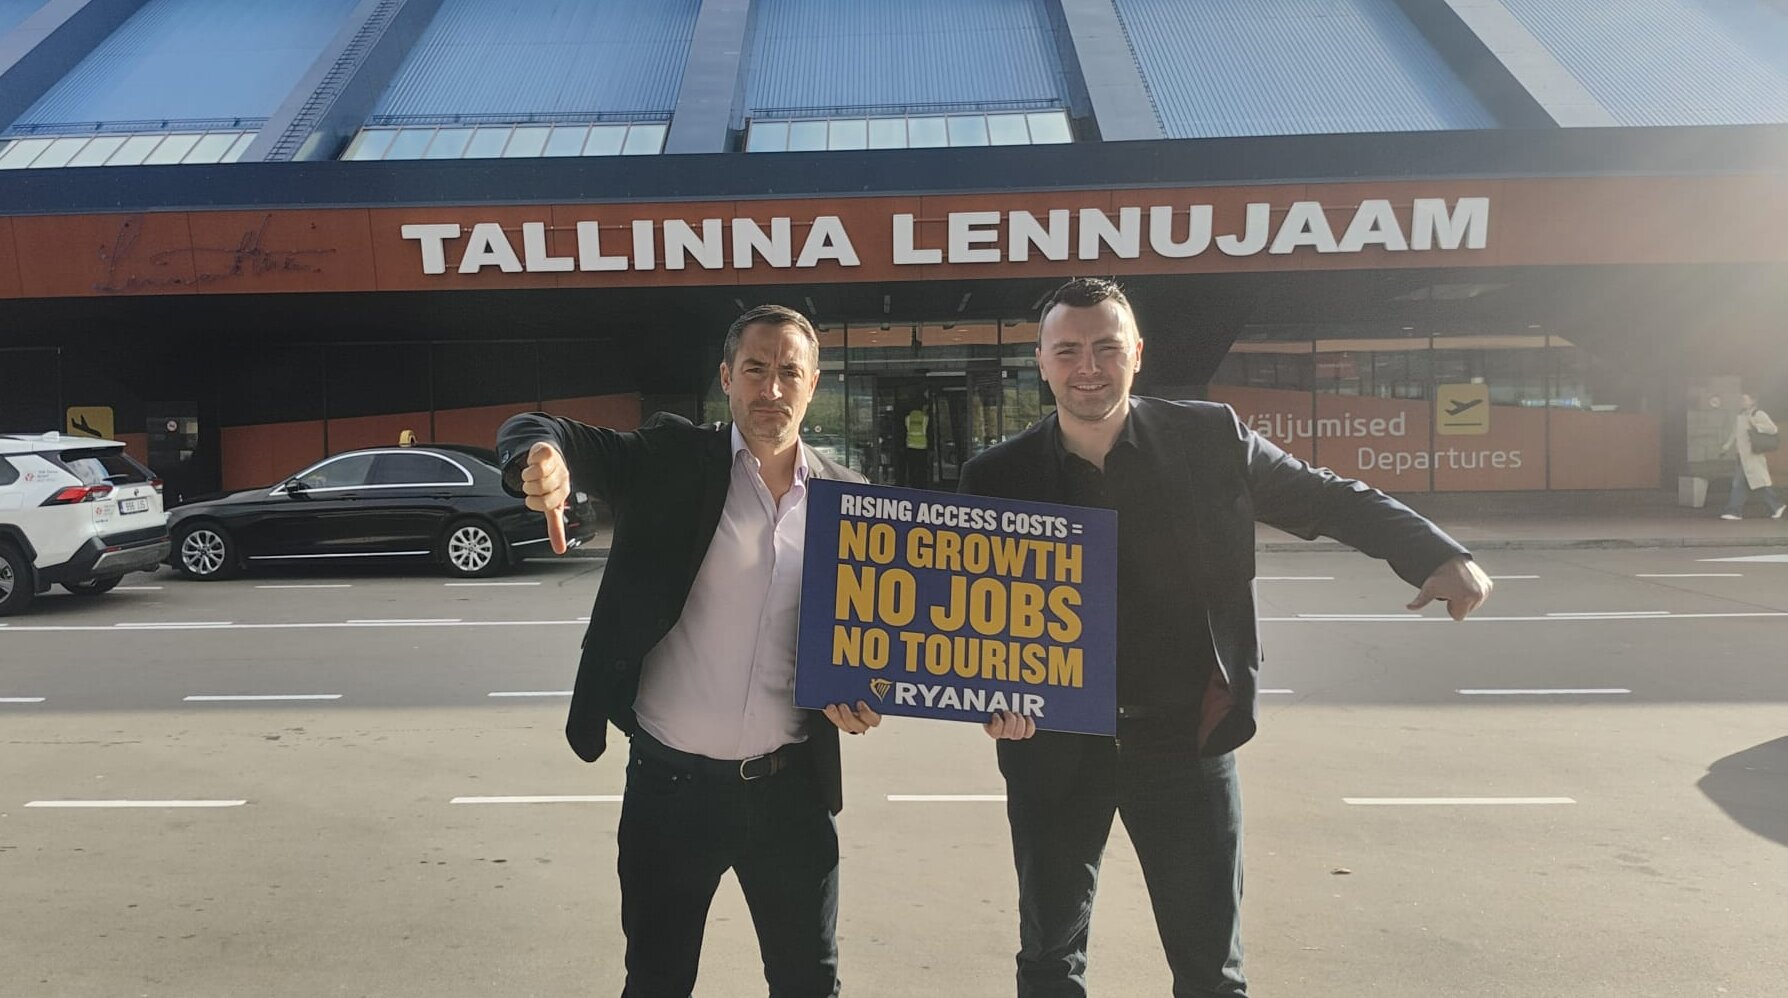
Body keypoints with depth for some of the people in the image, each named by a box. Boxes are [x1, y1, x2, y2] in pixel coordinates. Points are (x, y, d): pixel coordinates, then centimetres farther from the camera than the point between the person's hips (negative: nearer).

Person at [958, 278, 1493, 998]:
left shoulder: (1210, 438, -6)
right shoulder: (998, 477, -5)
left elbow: (1325, 498, 4)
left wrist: (1437, 555, -9)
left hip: (1186, 737, 0)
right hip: (1053, 744, 1)